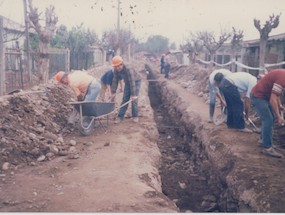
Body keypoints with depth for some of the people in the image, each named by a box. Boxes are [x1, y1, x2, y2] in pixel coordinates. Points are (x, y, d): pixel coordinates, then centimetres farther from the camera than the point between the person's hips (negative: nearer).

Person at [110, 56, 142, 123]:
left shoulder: (128, 69, -38)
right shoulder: (116, 70, -19)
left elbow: (132, 82, -38)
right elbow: (115, 81, -11)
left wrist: (133, 95, -37)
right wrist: (113, 92, -10)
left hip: (136, 81, -5)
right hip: (127, 82, 5)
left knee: (134, 99, -10)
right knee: (125, 99, 1)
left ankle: (135, 116, 6)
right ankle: (120, 116, 3)